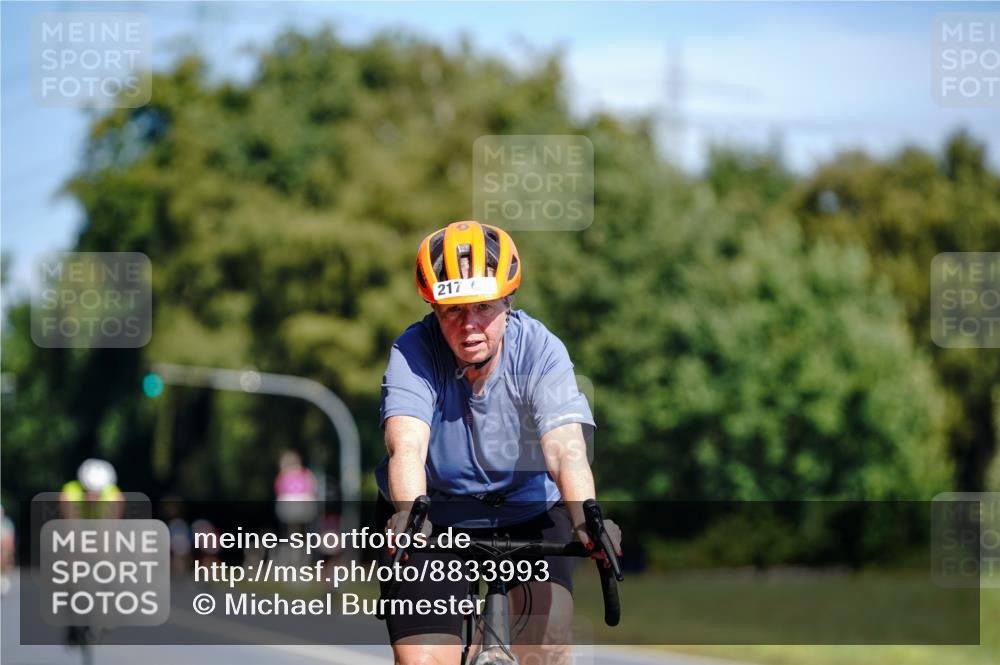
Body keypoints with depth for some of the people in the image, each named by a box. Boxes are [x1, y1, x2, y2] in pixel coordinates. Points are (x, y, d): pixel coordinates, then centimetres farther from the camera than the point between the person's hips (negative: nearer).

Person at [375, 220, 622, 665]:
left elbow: (565, 448, -32)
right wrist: (409, 515, -57)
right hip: (435, 518, 0)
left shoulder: (540, 350, -19)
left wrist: (585, 517, -53)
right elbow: (406, 445, -35)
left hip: (526, 515, 0)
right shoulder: (413, 352, -20)